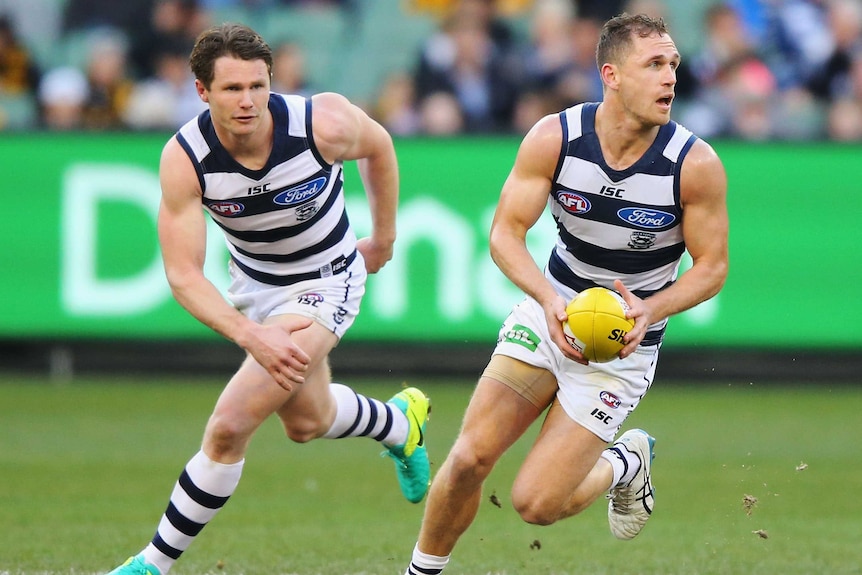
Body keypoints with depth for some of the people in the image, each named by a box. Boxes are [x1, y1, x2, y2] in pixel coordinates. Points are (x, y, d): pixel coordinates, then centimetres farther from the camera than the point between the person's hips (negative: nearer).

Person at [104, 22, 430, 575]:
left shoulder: (324, 123, -29)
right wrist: (251, 336, -40)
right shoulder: (184, 159, -26)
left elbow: (379, 145, -3)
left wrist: (384, 238, 8)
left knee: (230, 427, -17)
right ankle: (401, 421, 58)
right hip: (254, 282, 4)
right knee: (307, 422, 25)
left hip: (324, 283, -4)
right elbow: (183, 274, -26)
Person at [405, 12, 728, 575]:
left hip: (624, 342, -2)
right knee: (470, 459, -9)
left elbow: (712, 266, -8)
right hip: (550, 311, 2)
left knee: (536, 503, -8)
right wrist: (549, 299, -27)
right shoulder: (554, 138, -14)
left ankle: (625, 464, 24)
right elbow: (506, 233, -10)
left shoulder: (696, 164, -18)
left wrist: (651, 310, -26)